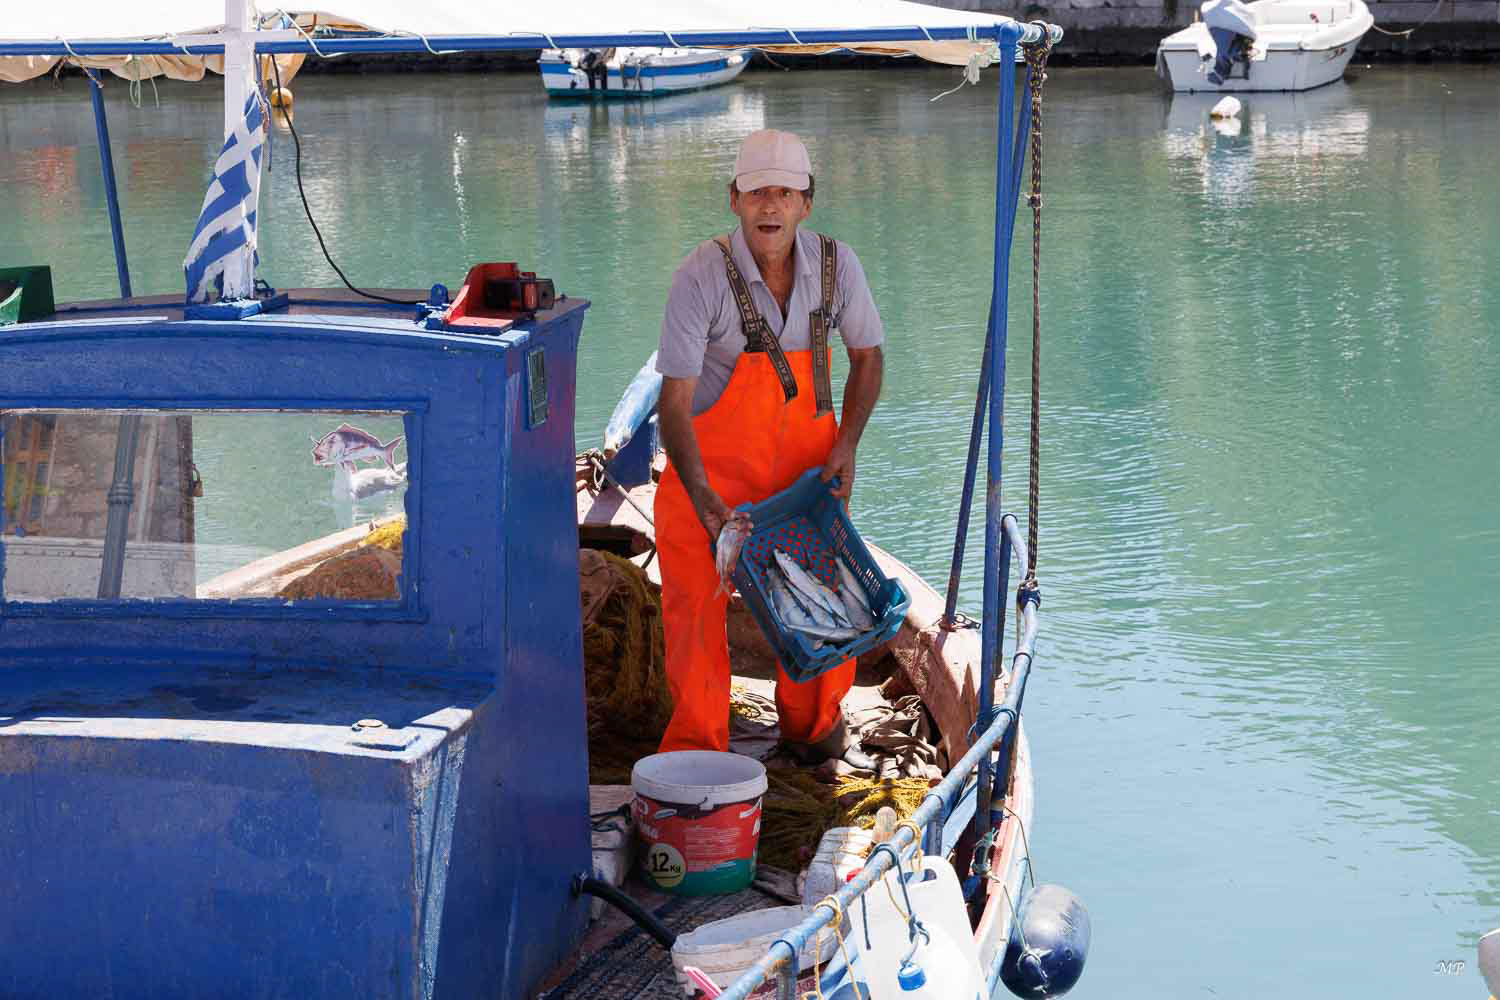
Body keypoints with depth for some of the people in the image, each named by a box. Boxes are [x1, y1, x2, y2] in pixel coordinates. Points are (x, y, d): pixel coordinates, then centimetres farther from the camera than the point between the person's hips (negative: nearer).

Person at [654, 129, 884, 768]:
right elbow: (675, 401, -24)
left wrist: (846, 445, -8)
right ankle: (698, 745, 8)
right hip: (711, 463, -3)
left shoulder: (836, 265, -11)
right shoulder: (701, 278, -24)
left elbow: (867, 356, 6)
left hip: (805, 457, 4)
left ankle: (815, 726, 29)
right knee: (695, 601, -7)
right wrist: (701, 497, -35)